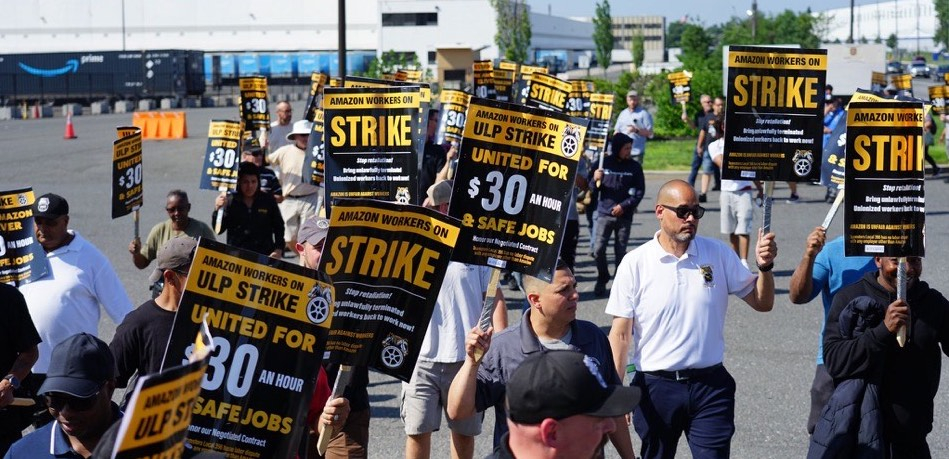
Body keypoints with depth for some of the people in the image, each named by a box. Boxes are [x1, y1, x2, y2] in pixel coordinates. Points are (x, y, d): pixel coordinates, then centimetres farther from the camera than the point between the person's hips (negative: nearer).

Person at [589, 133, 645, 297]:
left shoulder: (634, 167, 1)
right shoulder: (604, 163, 1)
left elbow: (639, 192, 2)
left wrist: (624, 206, -9)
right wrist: (595, 179, -17)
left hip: (624, 216, 0)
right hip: (604, 214, 0)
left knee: (620, 251, 2)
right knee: (599, 249, -5)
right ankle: (602, 279, 14)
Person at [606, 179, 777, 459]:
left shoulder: (719, 254, 2)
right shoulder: (635, 263, -5)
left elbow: (762, 303, 6)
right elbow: (620, 334, -5)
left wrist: (764, 267, -13)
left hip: (710, 386, 1)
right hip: (655, 386, -1)